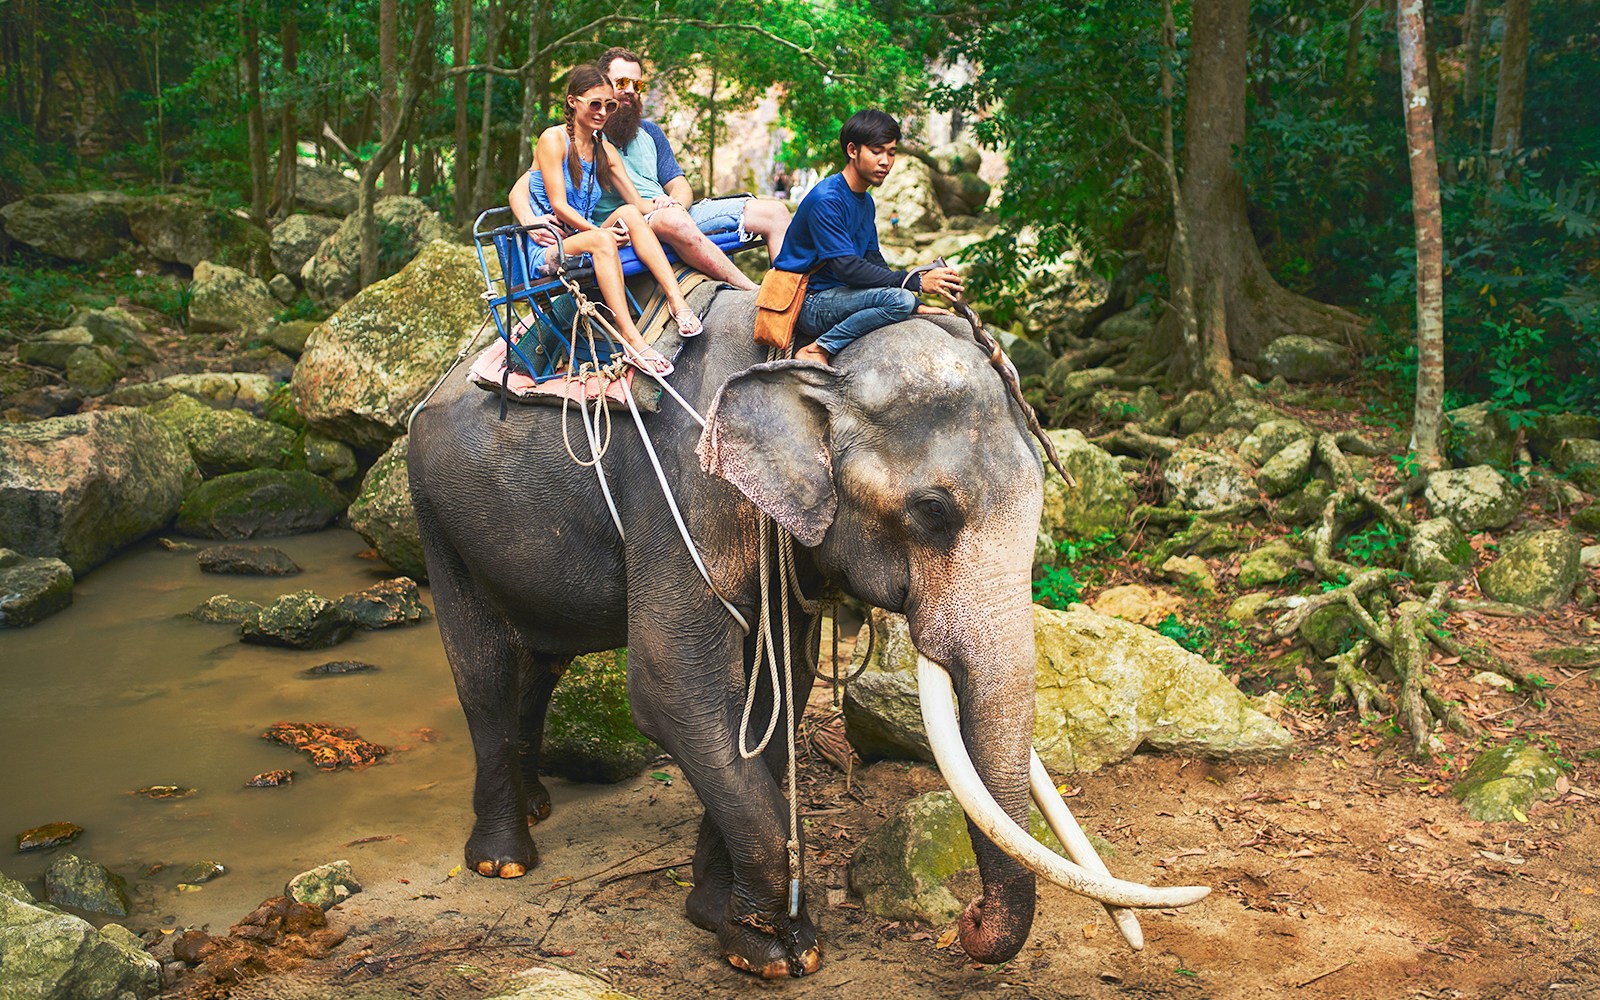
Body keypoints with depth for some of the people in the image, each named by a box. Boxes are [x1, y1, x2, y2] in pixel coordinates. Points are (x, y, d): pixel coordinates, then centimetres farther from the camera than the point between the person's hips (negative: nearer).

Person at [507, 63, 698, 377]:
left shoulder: (604, 151, 15)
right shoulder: (554, 139, -4)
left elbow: (638, 205, 6)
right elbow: (559, 205, -13)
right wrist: (599, 231, -23)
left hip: (581, 239, 6)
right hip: (547, 252, -6)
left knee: (628, 213, -21)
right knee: (601, 241, -35)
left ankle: (677, 300, -35)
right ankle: (631, 339, -46)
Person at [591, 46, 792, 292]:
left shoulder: (649, 131, 25)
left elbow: (680, 186, 19)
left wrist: (675, 203, -8)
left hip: (679, 214, 7)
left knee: (774, 212, -3)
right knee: (672, 220, -43)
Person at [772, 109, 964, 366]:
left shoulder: (866, 201, 14)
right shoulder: (826, 200, -18)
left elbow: (874, 261, 13)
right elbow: (848, 268, -25)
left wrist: (915, 306, -2)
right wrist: (916, 282, -28)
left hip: (838, 295, 10)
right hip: (809, 303, -10)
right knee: (899, 298, -26)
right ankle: (818, 350, -17)